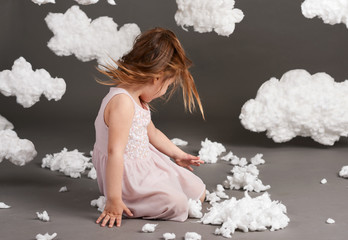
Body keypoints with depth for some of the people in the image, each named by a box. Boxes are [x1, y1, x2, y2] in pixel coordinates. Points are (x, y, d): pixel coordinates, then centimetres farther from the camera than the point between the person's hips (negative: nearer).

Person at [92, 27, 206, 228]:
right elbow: (115, 152, -32)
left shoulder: (137, 99, 6)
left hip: (145, 163, 10)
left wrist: (177, 154, 33)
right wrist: (113, 200, -33)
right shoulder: (122, 102, -28)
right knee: (178, 204, -21)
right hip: (127, 176, -10)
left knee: (198, 192, 9)